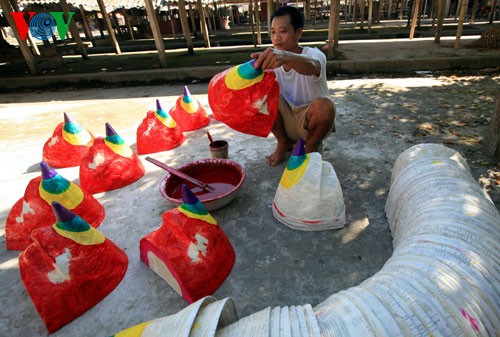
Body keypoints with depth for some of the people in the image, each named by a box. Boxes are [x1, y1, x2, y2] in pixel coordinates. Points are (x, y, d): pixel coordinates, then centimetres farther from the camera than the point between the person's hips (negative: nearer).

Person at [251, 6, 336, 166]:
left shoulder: (314, 54, -17)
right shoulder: (272, 59, -3)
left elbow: (311, 66, -43)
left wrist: (285, 56, -64)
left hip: (311, 121, -3)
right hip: (287, 120, 3)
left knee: (324, 105, -36)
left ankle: (311, 146, -3)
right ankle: (283, 142, 1)